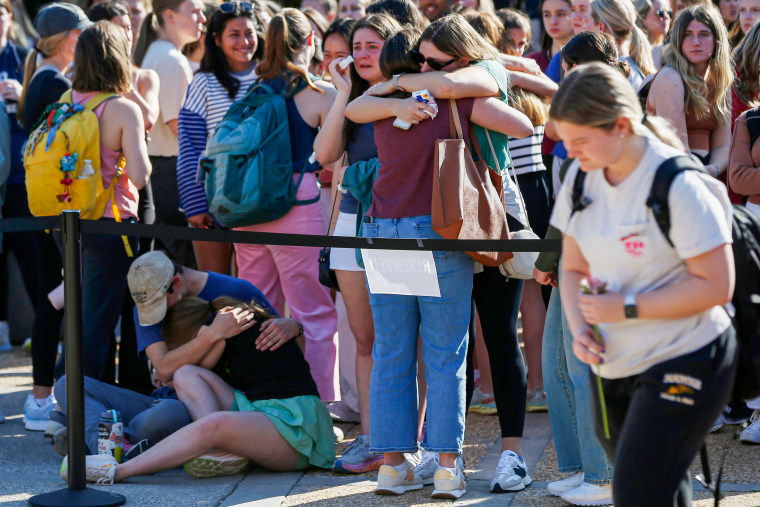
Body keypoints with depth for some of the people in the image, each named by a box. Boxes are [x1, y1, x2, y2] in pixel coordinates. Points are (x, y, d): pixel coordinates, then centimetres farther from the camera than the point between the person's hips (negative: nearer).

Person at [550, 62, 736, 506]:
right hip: (613, 364, 7)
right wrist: (580, 328, -9)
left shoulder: (679, 185, -20)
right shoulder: (582, 178, 2)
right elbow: (574, 268, 11)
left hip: (685, 364, -7)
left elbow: (716, 285, -20)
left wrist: (626, 307, -20)